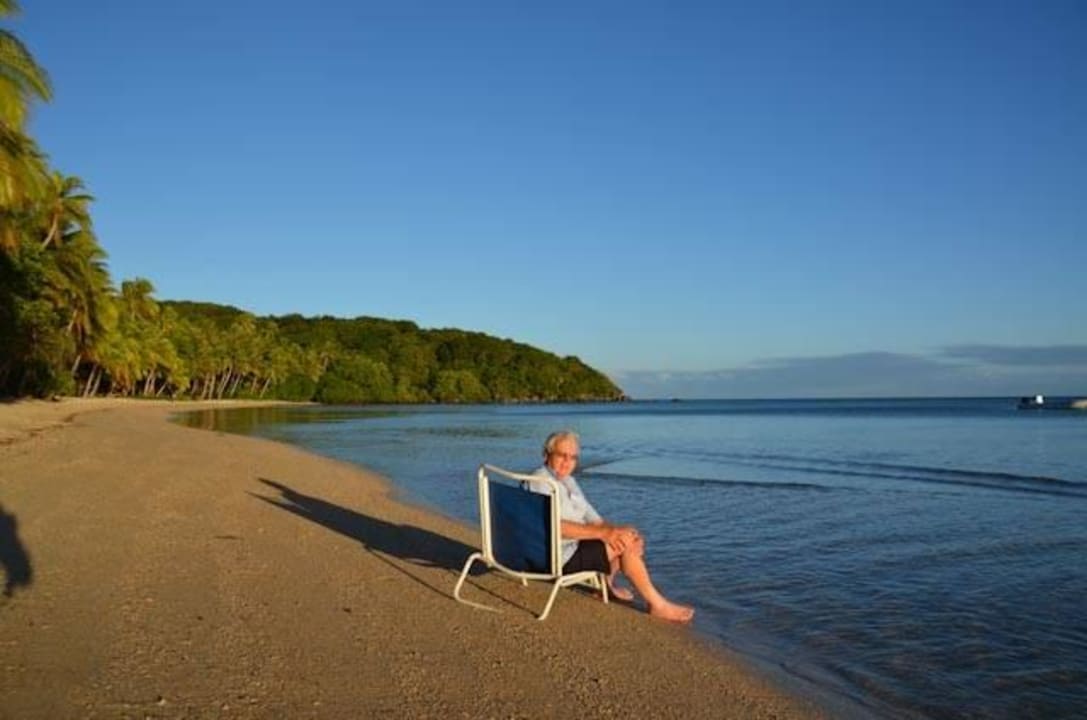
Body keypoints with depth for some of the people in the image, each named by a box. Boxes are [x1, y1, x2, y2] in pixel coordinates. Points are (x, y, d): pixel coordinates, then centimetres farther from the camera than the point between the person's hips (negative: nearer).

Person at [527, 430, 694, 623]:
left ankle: (606, 582, 16)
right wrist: (603, 532, -27)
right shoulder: (541, 482, -17)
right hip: (559, 557, -9)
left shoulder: (568, 481, 12)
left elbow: (592, 517, 10)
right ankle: (657, 605, -7)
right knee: (625, 543, -16)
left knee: (631, 536, 6)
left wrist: (611, 531, -10)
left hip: (575, 543, 9)